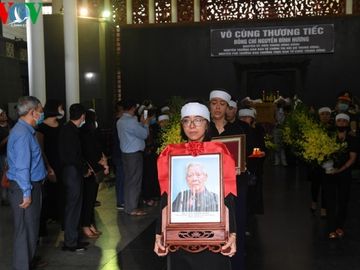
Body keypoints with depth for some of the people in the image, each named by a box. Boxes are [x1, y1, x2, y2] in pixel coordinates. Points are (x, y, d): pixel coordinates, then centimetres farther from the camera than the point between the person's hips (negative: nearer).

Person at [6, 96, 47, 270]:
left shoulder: (26, 130, 13)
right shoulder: (23, 133, -19)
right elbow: (22, 167, -22)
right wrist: (26, 193, -21)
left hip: (31, 185, 10)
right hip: (25, 188, -10)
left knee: (31, 228, 19)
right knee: (25, 230, -1)